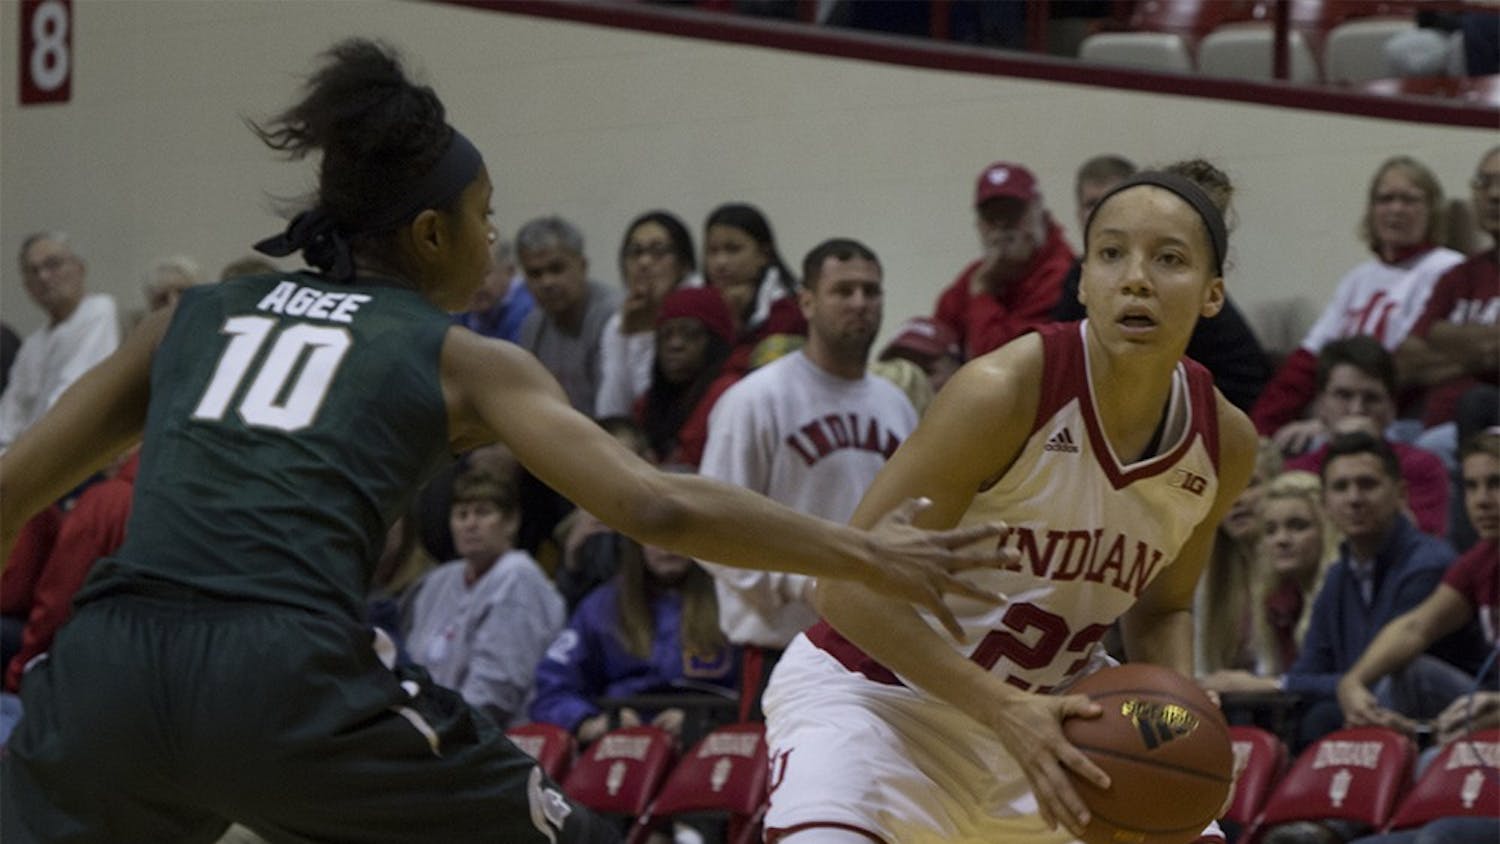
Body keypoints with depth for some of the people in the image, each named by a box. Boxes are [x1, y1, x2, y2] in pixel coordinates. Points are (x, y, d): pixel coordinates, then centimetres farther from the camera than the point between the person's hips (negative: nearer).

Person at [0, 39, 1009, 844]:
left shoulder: (196, 316, 25)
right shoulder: (461, 360, 15)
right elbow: (655, 505, 5)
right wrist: (863, 553, 12)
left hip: (106, 671, 3)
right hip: (285, 677, -3)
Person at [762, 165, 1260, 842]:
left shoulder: (1224, 442, -7)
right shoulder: (1004, 391, -25)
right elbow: (849, 587, -22)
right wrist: (1005, 710, -31)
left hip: (1044, 709, 6)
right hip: (875, 695, -6)